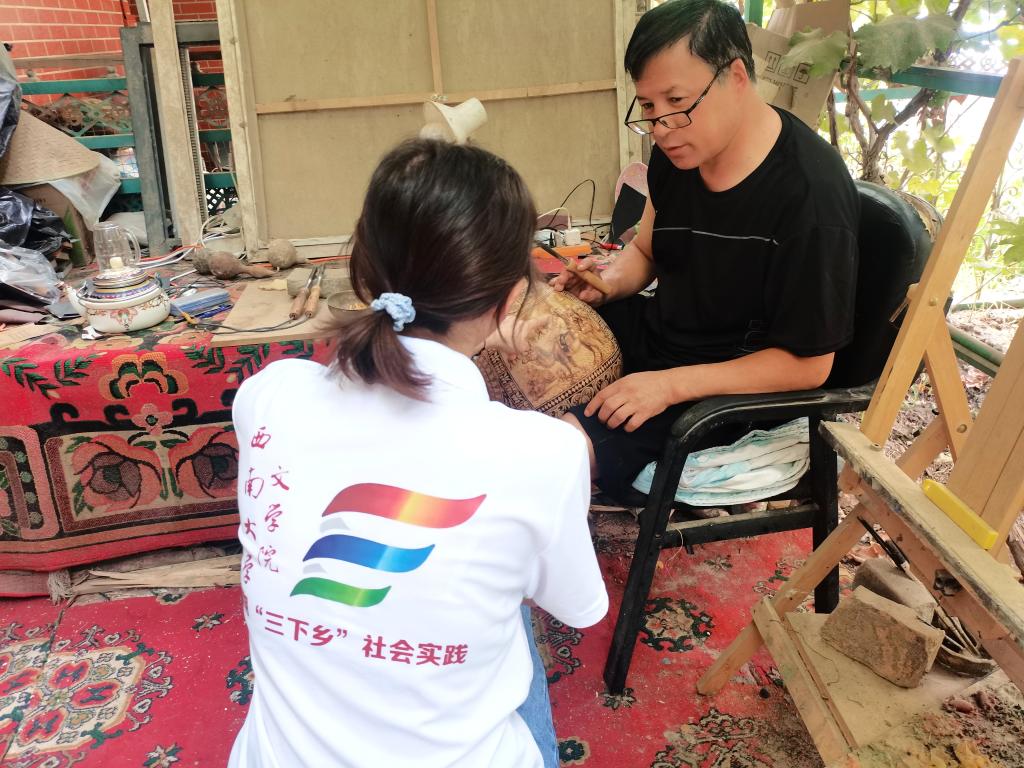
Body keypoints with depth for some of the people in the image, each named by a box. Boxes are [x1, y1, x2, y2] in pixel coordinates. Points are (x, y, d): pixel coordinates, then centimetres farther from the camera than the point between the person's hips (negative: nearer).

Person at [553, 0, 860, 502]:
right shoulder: (677, 153, -3)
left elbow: (807, 364, -21)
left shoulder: (812, 194, -26)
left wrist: (672, 384, -27)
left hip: (727, 389, -8)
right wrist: (609, 282, -8)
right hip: (652, 330, 8)